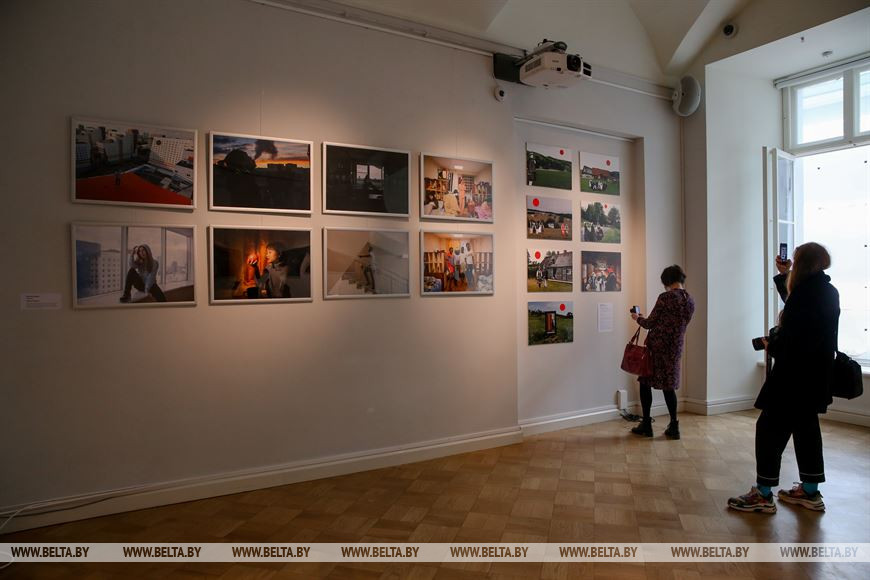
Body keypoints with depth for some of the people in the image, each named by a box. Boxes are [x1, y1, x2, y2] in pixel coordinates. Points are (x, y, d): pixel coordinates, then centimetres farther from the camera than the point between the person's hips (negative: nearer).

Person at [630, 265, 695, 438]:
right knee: (669, 385, 15)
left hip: (657, 345, -6)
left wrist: (637, 318, 10)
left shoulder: (665, 297, -15)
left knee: (646, 382, 7)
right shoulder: (690, 302, 6)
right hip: (675, 348, 6)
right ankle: (674, 426, 14)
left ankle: (646, 425, 12)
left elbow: (650, 324, -11)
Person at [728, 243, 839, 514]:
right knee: (806, 428, 17)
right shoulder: (827, 292, 8)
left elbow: (789, 342, -24)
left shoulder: (806, 294, -20)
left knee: (769, 429, -3)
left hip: (795, 377, -9)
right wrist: (784, 276, 28)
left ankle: (763, 495, 2)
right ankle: (810, 492, 26)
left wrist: (771, 346, -5)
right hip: (816, 377, 10)